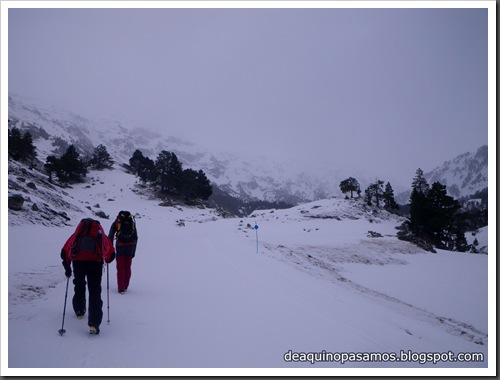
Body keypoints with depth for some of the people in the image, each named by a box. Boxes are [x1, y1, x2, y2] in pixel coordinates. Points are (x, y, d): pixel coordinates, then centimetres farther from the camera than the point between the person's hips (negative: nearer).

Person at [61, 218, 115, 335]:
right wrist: (107, 261, 41)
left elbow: (65, 251, 17)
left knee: (79, 287, 28)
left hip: (78, 261, 1)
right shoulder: (101, 234, 25)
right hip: (95, 262, -1)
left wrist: (67, 267, 27)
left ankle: (79, 311, 42)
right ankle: (94, 323, -8)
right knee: (95, 292, 2)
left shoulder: (77, 234, 25)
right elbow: (111, 253, 21)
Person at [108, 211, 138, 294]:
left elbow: (110, 237, 8)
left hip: (120, 245, -2)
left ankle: (121, 288, 4)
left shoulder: (116, 222, 12)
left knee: (120, 268, 6)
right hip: (131, 245, 2)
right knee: (128, 267, 14)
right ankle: (125, 286, 22)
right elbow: (136, 238, 19)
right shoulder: (132, 222, 18)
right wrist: (133, 251, 23)